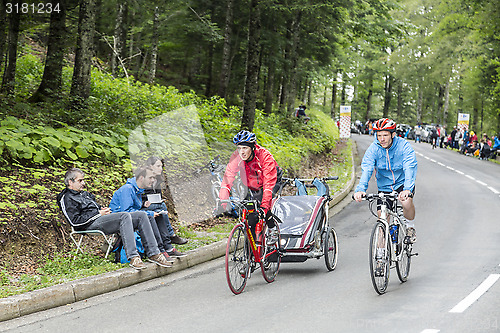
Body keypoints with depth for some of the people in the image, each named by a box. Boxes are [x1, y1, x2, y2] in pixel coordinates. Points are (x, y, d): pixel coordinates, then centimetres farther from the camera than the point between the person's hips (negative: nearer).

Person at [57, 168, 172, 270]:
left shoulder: (84, 194, 29)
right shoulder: (66, 199, 0)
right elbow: (75, 221, -12)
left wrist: (103, 209, 10)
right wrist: (99, 213, -9)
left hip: (102, 219, 9)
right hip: (91, 224, -9)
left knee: (141, 215, -8)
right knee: (125, 216, -33)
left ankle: (153, 253, -14)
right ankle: (133, 257, -43)